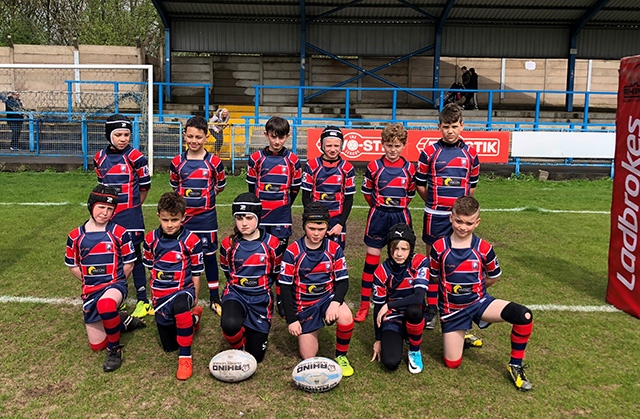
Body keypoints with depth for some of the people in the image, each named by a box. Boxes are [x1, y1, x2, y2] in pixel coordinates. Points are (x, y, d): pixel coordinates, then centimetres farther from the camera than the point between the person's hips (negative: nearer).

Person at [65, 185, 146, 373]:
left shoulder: (119, 233, -5)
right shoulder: (76, 236, 1)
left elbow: (129, 263, 2)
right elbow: (72, 265, 11)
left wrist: (116, 282, -2)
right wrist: (90, 281, 4)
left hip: (114, 284, -4)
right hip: (90, 291, 4)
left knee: (105, 304, -41)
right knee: (97, 345, 4)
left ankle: (115, 349, -17)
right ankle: (122, 321, 34)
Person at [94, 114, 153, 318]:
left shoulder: (135, 157, -10)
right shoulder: (100, 158, 4)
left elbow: (145, 186, -1)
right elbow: (102, 184, 15)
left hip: (130, 216, -4)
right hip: (108, 215, 5)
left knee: (134, 256, 2)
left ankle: (143, 300, 11)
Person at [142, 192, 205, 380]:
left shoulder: (191, 241, -12)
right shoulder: (151, 239, -1)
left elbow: (196, 272, -2)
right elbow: (150, 266, 13)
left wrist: (194, 296, 3)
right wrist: (155, 292, 14)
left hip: (183, 290, -4)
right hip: (160, 295, 4)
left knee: (180, 305, -44)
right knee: (169, 346, 15)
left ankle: (185, 358, -27)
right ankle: (193, 317, 44)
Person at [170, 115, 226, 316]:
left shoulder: (214, 162, -6)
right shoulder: (177, 162, 0)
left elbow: (220, 186, 6)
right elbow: (175, 187, 12)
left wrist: (203, 195, 2)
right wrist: (187, 198, 4)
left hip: (206, 217, -1)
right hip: (182, 216, 2)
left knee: (209, 255, 9)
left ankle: (214, 299, 20)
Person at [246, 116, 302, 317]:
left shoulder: (292, 160, -1)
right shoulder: (256, 158, 0)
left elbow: (295, 189, 7)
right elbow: (251, 187, 8)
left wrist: (283, 207, 10)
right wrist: (258, 208, 11)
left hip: (281, 219, 0)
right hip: (259, 217, 1)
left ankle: (281, 300, 16)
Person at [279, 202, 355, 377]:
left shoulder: (334, 249, -6)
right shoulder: (292, 251, -12)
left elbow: (343, 281, -5)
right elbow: (285, 286, -8)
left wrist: (335, 302, -25)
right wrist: (291, 320, -10)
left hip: (328, 296, 1)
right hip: (303, 304, 0)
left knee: (346, 318, -33)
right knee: (308, 357, 0)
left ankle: (341, 356, -4)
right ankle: (309, 330, 34)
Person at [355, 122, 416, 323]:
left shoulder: (409, 168, 0)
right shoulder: (374, 167, -4)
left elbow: (410, 194, 13)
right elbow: (367, 191, 7)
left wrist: (399, 208, 11)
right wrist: (380, 207, 10)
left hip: (401, 217, 1)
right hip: (378, 217, -1)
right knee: (371, 258, 2)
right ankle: (364, 304, 9)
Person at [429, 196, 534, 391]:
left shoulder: (484, 249, -11)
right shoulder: (439, 248, -13)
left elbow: (493, 277, 7)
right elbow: (434, 276, 3)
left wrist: (474, 287, 8)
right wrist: (452, 287, 5)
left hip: (479, 302, 1)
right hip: (452, 309, 0)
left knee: (524, 316, -24)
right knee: (452, 363, 0)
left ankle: (515, 366, -4)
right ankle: (461, 337, 33)